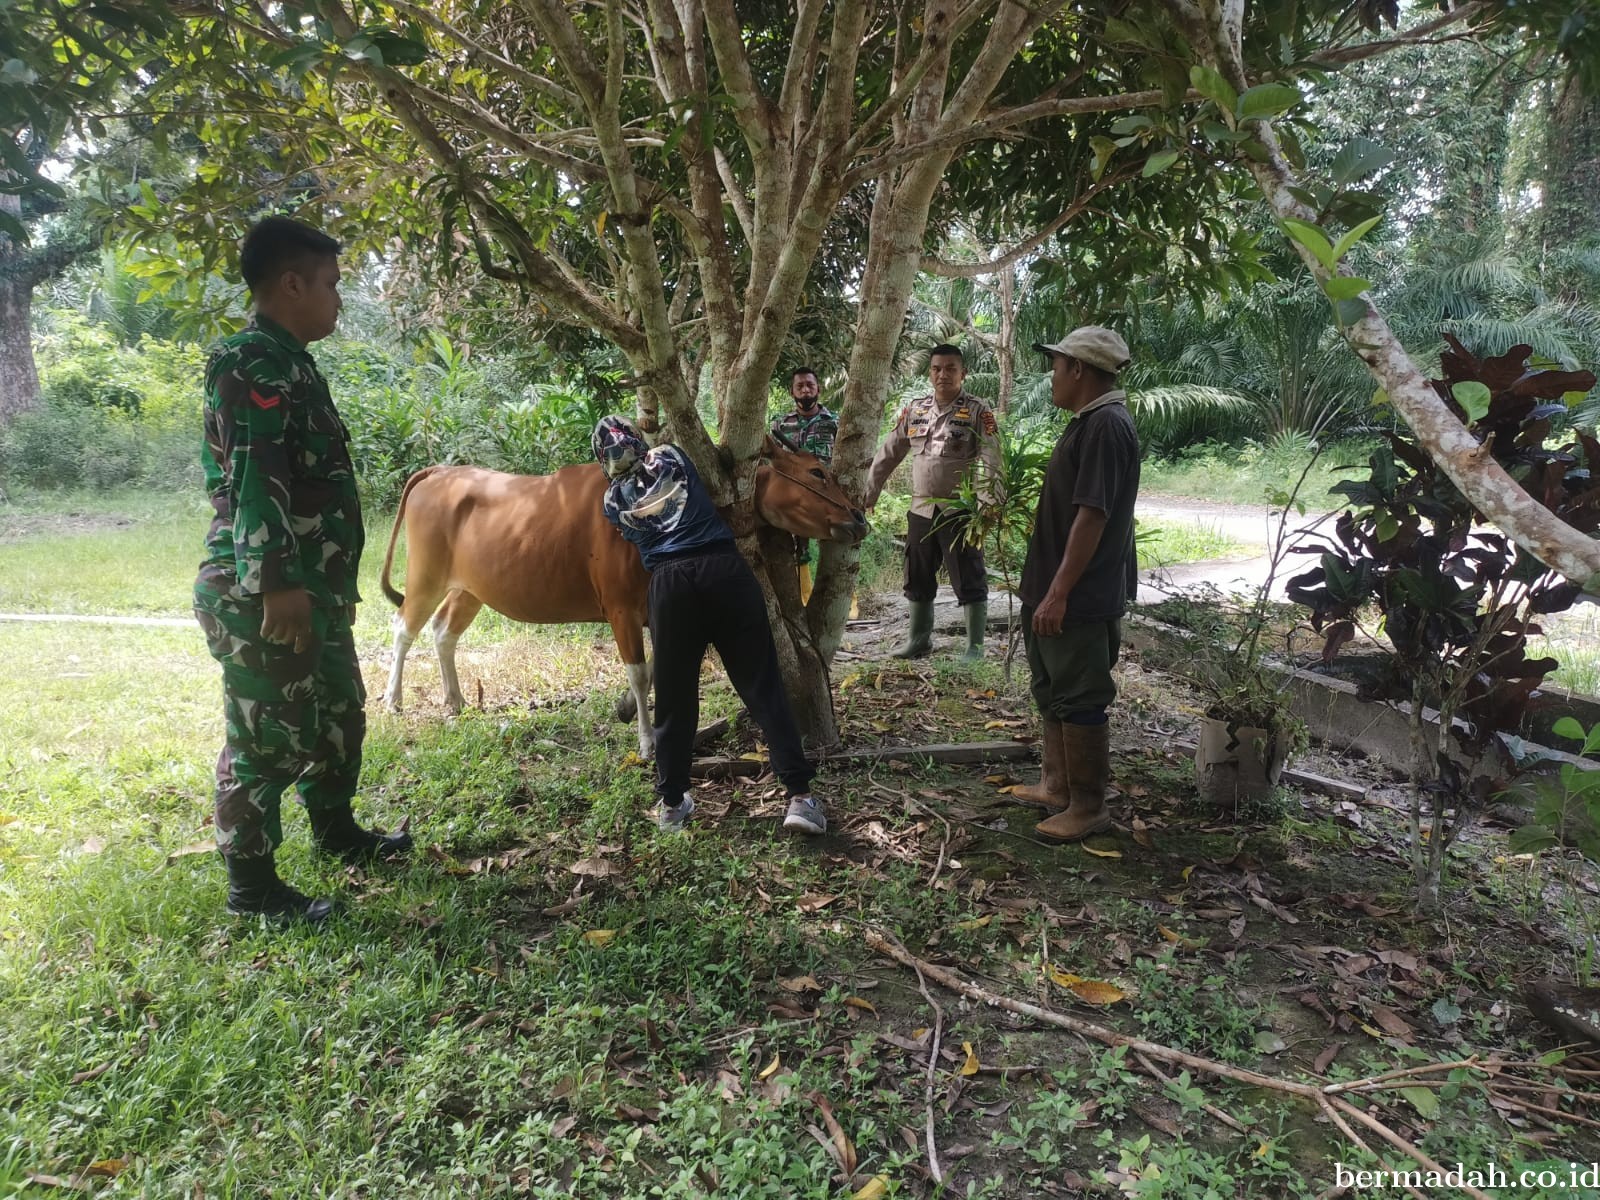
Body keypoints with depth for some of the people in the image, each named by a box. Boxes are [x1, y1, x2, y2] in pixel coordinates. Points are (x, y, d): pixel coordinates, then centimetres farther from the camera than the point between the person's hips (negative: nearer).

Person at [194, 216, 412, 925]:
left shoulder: (291, 363, 17)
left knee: (338, 714, 21)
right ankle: (251, 885, 12)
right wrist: (278, 583, -27)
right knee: (266, 738, -1)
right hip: (262, 596, -10)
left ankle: (337, 832, 38)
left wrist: (331, 582, 24)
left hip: (312, 588, 10)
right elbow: (253, 481, -23)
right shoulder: (250, 363, -13)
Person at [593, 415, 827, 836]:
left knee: (674, 697, 13)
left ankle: (671, 802, 22)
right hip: (724, 568, 0)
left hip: (669, 583, 0)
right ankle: (800, 796, -2)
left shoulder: (613, 500, 16)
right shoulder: (672, 457, 18)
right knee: (763, 686, 2)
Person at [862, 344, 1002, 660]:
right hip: (921, 510, 5)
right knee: (918, 578, 14)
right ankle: (919, 638, 29)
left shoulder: (978, 412, -6)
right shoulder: (914, 410, 8)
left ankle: (975, 646, 11)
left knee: (969, 581, 1)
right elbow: (887, 455, 13)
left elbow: (992, 461, -15)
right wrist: (867, 495, 12)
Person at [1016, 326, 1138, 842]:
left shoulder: (1107, 425, -18)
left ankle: (1088, 807, 12)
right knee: (1053, 695, 19)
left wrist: (1058, 593, -25)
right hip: (1055, 591, 10)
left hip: (1079, 600, -10)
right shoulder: (1088, 421, 14)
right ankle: (1057, 785, 32)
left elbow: (1092, 515, -24)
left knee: (1079, 702, 0)